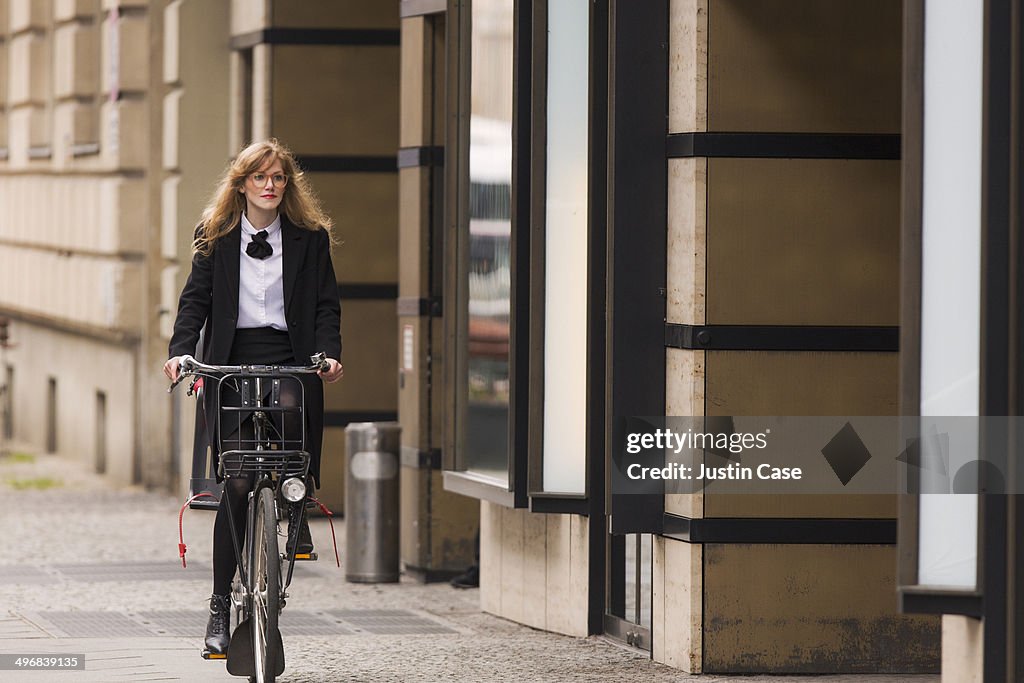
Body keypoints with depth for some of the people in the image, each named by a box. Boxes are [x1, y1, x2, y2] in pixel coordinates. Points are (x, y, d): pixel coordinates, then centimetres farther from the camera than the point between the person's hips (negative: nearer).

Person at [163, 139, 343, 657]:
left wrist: (328, 353, -12)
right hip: (232, 363, 0)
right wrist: (180, 351, -12)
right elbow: (196, 298, 5)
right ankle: (221, 605, -2)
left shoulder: (310, 239, 9)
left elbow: (325, 305, 6)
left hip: (291, 361, 0)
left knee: (292, 413, -34)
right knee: (236, 483, -7)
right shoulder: (216, 239, 10)